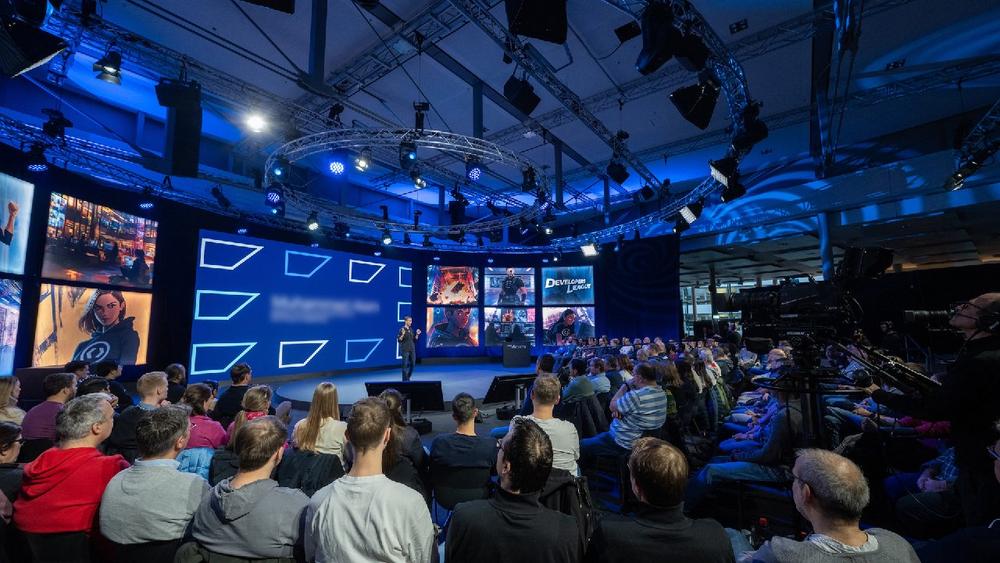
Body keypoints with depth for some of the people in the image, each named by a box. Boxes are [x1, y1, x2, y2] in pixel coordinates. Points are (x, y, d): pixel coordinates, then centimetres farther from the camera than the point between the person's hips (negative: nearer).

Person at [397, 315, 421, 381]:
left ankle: (408, 378, 22)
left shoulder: (411, 330, 11)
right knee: (405, 365, -4)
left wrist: (417, 334, 2)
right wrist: (403, 334, -25)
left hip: (412, 350, 6)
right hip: (405, 350, -6)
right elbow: (399, 340, -11)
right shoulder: (402, 330, -7)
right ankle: (405, 380, 4)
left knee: (412, 364, 8)